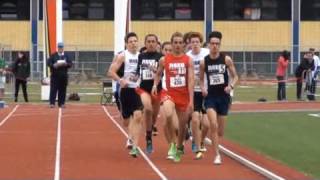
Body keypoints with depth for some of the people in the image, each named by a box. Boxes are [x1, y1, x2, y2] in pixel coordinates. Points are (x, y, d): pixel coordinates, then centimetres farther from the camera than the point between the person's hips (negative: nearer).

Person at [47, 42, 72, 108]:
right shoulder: (53, 55, 6)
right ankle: (52, 103, -8)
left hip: (63, 76, 2)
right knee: (53, 89, -7)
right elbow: (49, 63, -2)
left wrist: (66, 64, -15)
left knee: (62, 90, 3)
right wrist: (54, 65, -21)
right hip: (55, 76, -2)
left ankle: (61, 103, 9)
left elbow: (70, 64, 5)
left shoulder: (66, 56, 12)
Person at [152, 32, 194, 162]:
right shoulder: (164, 60, 0)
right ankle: (172, 144, -11)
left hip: (183, 95, 1)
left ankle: (179, 148, 37)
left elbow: (190, 81, -6)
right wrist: (155, 84, -4)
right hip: (168, 93, -1)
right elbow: (158, 74, 17)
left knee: (183, 124, 11)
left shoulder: (188, 60, -2)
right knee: (168, 115, -30)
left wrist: (191, 100, -12)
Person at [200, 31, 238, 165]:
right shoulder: (204, 62, -2)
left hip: (223, 96, 1)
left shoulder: (226, 59, -5)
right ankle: (217, 155, -10)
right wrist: (202, 88, -8)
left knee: (220, 131, 10)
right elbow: (201, 79, 12)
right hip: (210, 96, -1)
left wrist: (231, 86, -16)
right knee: (213, 125, -19)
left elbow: (235, 76, 3)